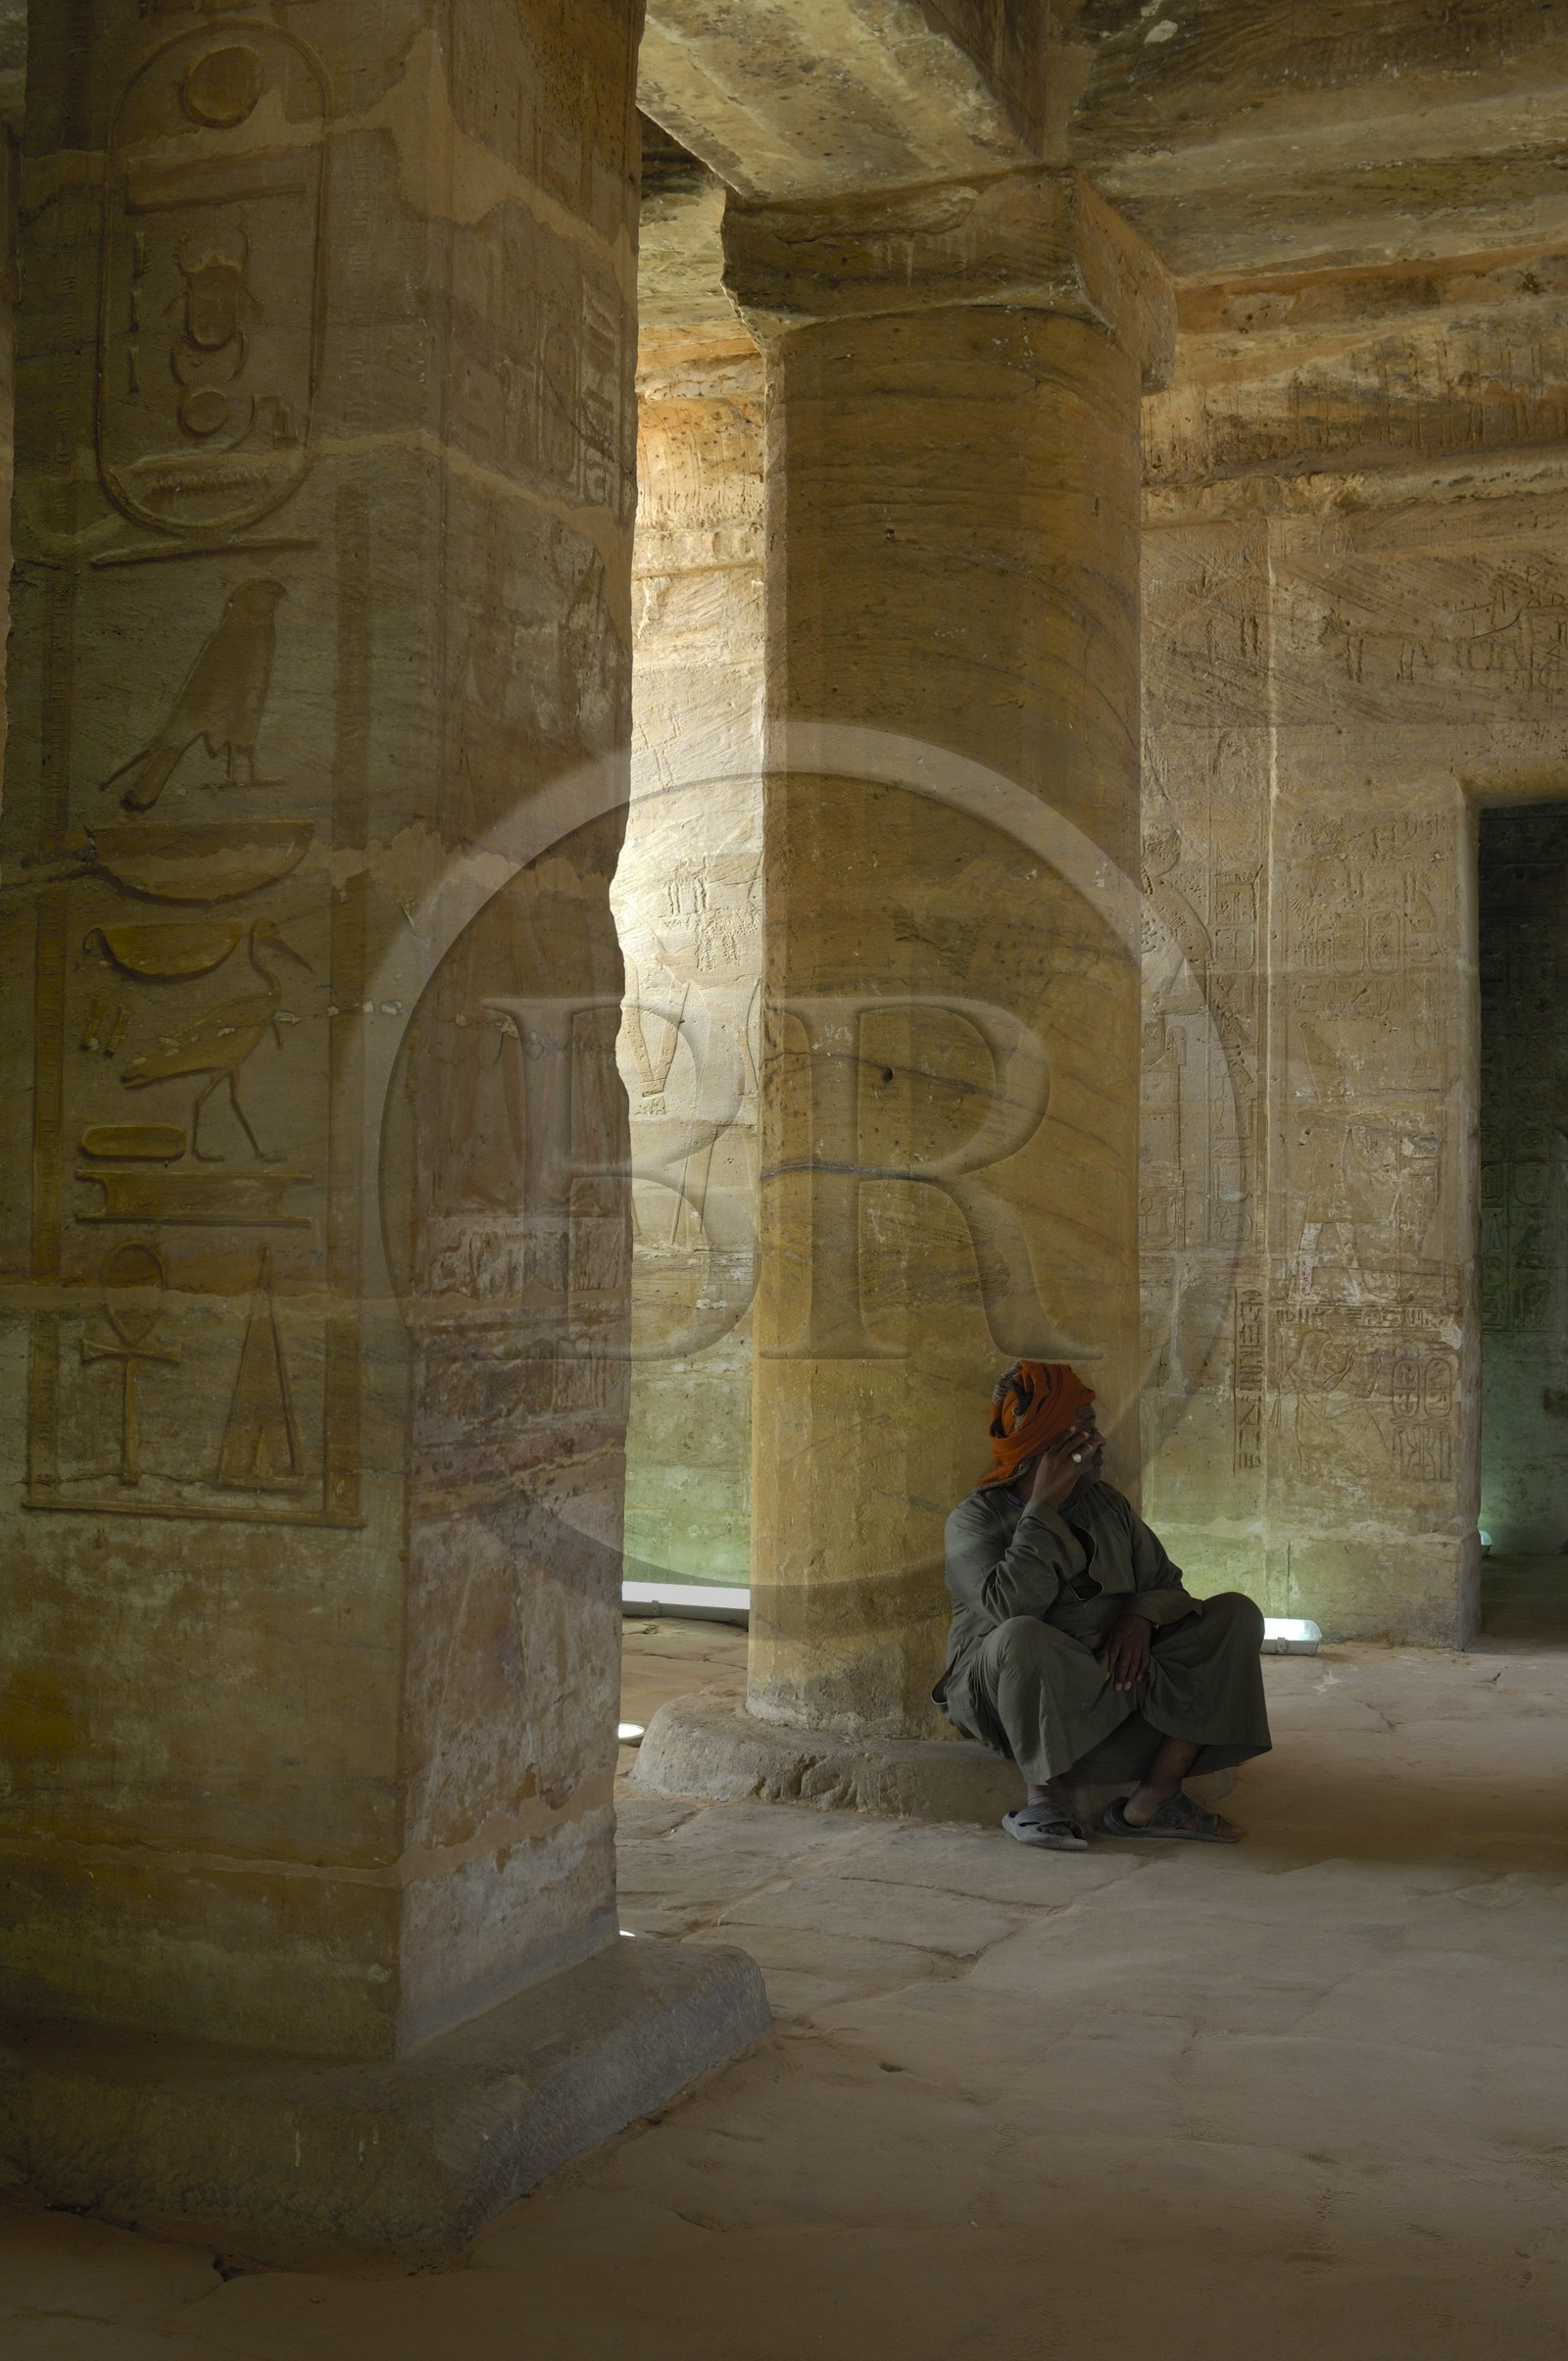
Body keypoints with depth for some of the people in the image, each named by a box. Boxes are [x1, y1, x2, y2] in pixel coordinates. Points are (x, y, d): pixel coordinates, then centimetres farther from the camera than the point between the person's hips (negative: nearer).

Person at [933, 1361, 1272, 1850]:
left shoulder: (1108, 1504, 13)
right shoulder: (976, 1518, -6)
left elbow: (1166, 1584, 10)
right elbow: (1008, 1606, -25)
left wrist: (1142, 1617, -13)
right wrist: (1044, 1508, -20)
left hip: (1108, 1685, 6)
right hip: (1010, 1699, -6)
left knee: (1236, 1613, -6)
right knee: (1021, 1638, -41)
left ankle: (1150, 1801, -17)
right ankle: (1046, 1789, -16)